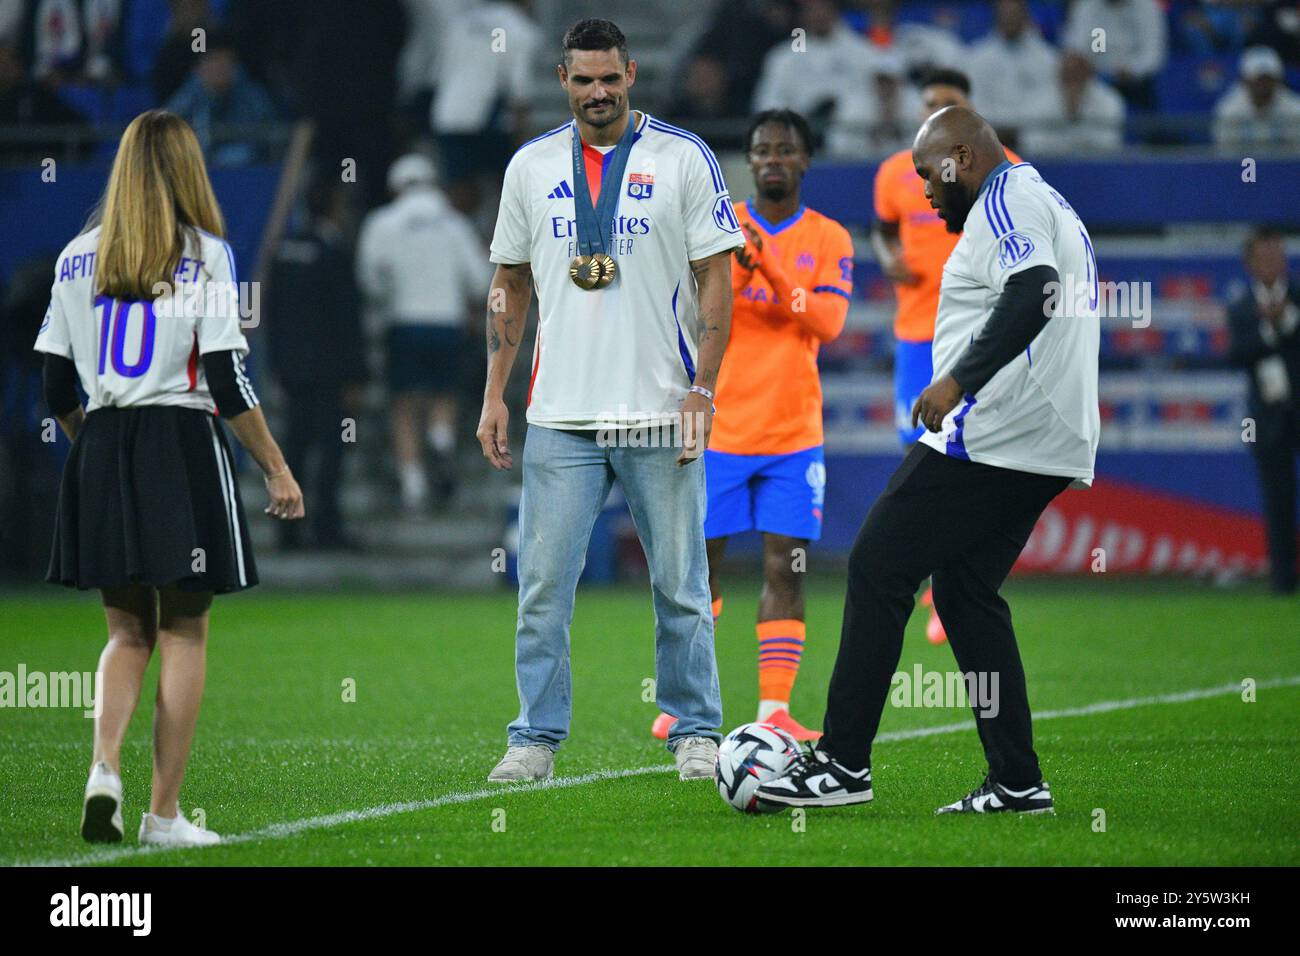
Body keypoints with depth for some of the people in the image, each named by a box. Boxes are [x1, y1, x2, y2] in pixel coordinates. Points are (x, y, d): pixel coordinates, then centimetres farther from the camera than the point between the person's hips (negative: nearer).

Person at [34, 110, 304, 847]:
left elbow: (57, 390, 8)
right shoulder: (206, 255, -5)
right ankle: (165, 813, 4)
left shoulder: (79, 258, 6)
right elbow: (227, 383, -9)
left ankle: (106, 767, -10)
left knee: (129, 631, 14)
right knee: (184, 634, 5)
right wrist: (278, 469, -1)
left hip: (101, 454, 4)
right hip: (183, 452, -4)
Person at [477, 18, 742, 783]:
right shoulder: (532, 166, 9)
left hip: (660, 415, -2)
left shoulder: (684, 158, 0)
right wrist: (494, 395, 9)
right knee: (544, 585, -1)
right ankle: (538, 737, 7)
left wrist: (702, 390, -9)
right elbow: (510, 284, 15)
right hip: (560, 418, 2)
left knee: (681, 587, 3)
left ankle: (697, 733, 13)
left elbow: (715, 281, -1)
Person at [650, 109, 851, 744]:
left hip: (793, 433, 0)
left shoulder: (829, 240, 4)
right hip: (718, 425, 0)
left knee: (785, 570, -7)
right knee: (700, 565, 1)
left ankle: (774, 709, -9)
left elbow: (829, 323, -10)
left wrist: (771, 269, -21)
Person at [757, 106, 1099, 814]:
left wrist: (958, 379, -28)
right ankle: (1017, 782, 9)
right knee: (965, 590, 14)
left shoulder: (1006, 200, -9)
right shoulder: (1049, 206, 23)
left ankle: (843, 762, -4)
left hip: (992, 437, -10)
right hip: (1050, 448, 10)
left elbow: (1033, 291, -26)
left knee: (877, 569, -5)